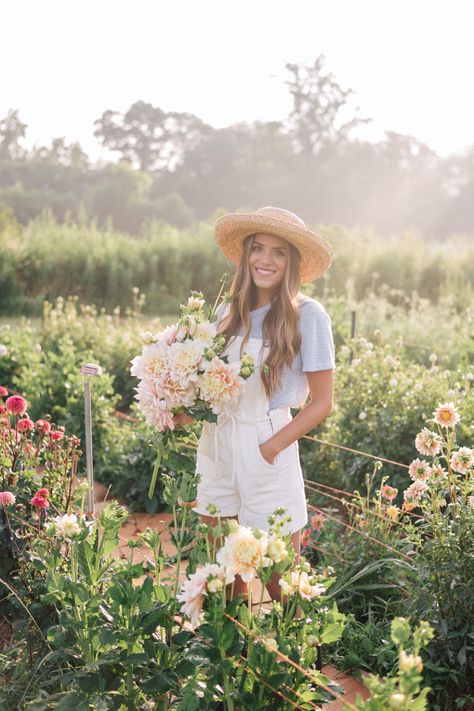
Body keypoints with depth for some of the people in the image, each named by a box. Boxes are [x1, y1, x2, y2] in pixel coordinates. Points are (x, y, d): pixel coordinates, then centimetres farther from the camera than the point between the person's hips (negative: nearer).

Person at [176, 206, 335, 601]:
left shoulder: (306, 315, -8)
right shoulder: (229, 312, 6)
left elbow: (321, 403, -7)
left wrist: (270, 448, -14)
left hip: (267, 453, -5)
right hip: (217, 448, 5)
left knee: (282, 590, 4)